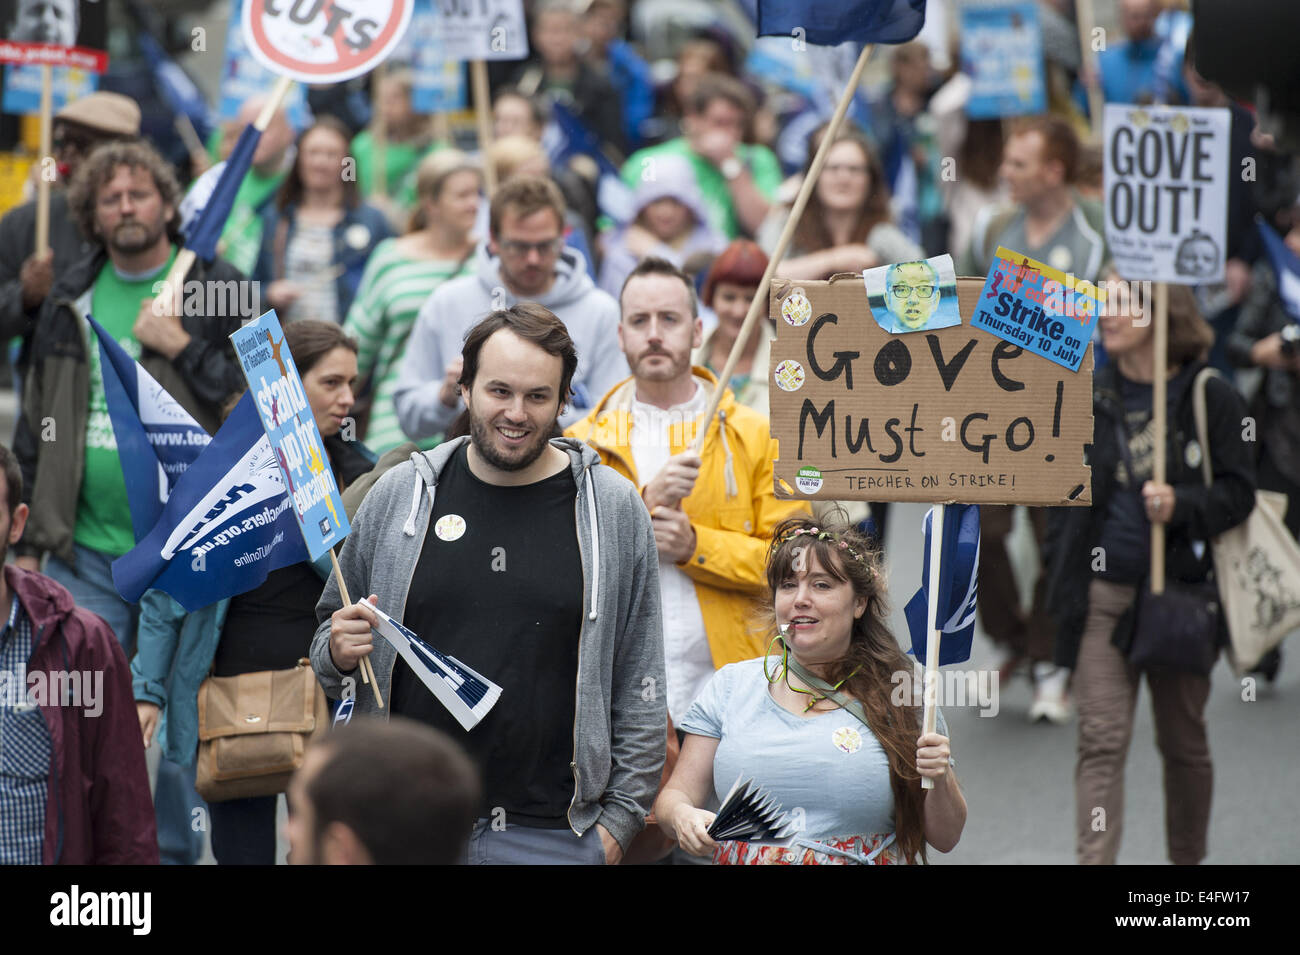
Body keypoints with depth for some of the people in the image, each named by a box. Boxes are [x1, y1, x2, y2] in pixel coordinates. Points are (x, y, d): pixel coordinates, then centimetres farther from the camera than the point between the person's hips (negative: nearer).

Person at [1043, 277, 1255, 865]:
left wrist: (1180, 505, -22)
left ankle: (1187, 860, 29)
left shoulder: (1211, 399, -3)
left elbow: (1238, 494, -4)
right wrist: (1060, 582, 8)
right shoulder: (1088, 400, 7)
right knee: (1101, 740, -8)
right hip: (1102, 595, 1)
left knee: (1184, 743, 12)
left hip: (1180, 593, -1)